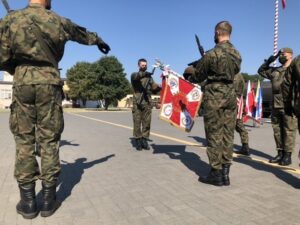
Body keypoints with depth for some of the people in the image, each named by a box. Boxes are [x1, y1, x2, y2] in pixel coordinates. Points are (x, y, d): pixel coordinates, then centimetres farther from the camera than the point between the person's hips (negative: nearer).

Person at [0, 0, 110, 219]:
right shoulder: (58, 21, 7)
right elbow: (83, 34, 26)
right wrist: (99, 41, 46)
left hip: (23, 84, 1)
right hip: (49, 85, 0)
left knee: (24, 140, 5)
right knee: (49, 140, 3)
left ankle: (28, 201, 9)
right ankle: (49, 199, 9)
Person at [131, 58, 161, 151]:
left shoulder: (149, 77, 17)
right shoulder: (134, 75, 5)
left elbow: (154, 88, 13)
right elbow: (137, 76, -20)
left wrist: (159, 88, -9)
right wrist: (144, 73, -39)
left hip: (147, 103, 3)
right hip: (137, 103, -3)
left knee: (147, 123, 3)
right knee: (137, 123, -2)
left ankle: (144, 141, 12)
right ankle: (138, 141, 7)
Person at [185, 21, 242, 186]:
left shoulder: (211, 54, -11)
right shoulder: (237, 54, 9)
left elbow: (197, 76, -2)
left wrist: (189, 78, 22)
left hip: (214, 97, -6)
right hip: (230, 96, 6)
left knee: (214, 135, 1)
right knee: (227, 134, 9)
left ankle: (216, 173, 7)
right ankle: (225, 173, 15)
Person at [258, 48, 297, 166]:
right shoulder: (275, 70, 17)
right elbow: (261, 71, 29)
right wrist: (270, 60, 18)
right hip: (275, 105, 6)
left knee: (288, 131, -1)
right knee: (277, 130, 10)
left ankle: (287, 155, 8)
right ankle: (280, 153, 20)